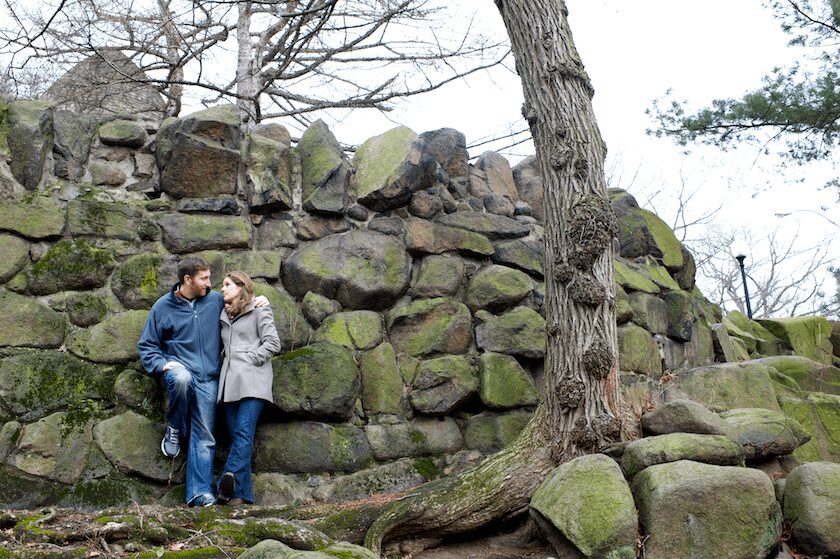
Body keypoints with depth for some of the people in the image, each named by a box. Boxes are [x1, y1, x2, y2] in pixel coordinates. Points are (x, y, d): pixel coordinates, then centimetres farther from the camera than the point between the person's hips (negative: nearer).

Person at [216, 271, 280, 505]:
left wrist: (250, 360, -7)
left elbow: (272, 343, -1)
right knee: (235, 435, -2)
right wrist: (224, 363, 14)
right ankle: (241, 493, -6)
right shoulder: (225, 316, 27)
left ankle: (228, 481, -35)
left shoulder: (259, 311, 8)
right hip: (229, 381, 6)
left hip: (252, 380, -6)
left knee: (244, 431, -18)